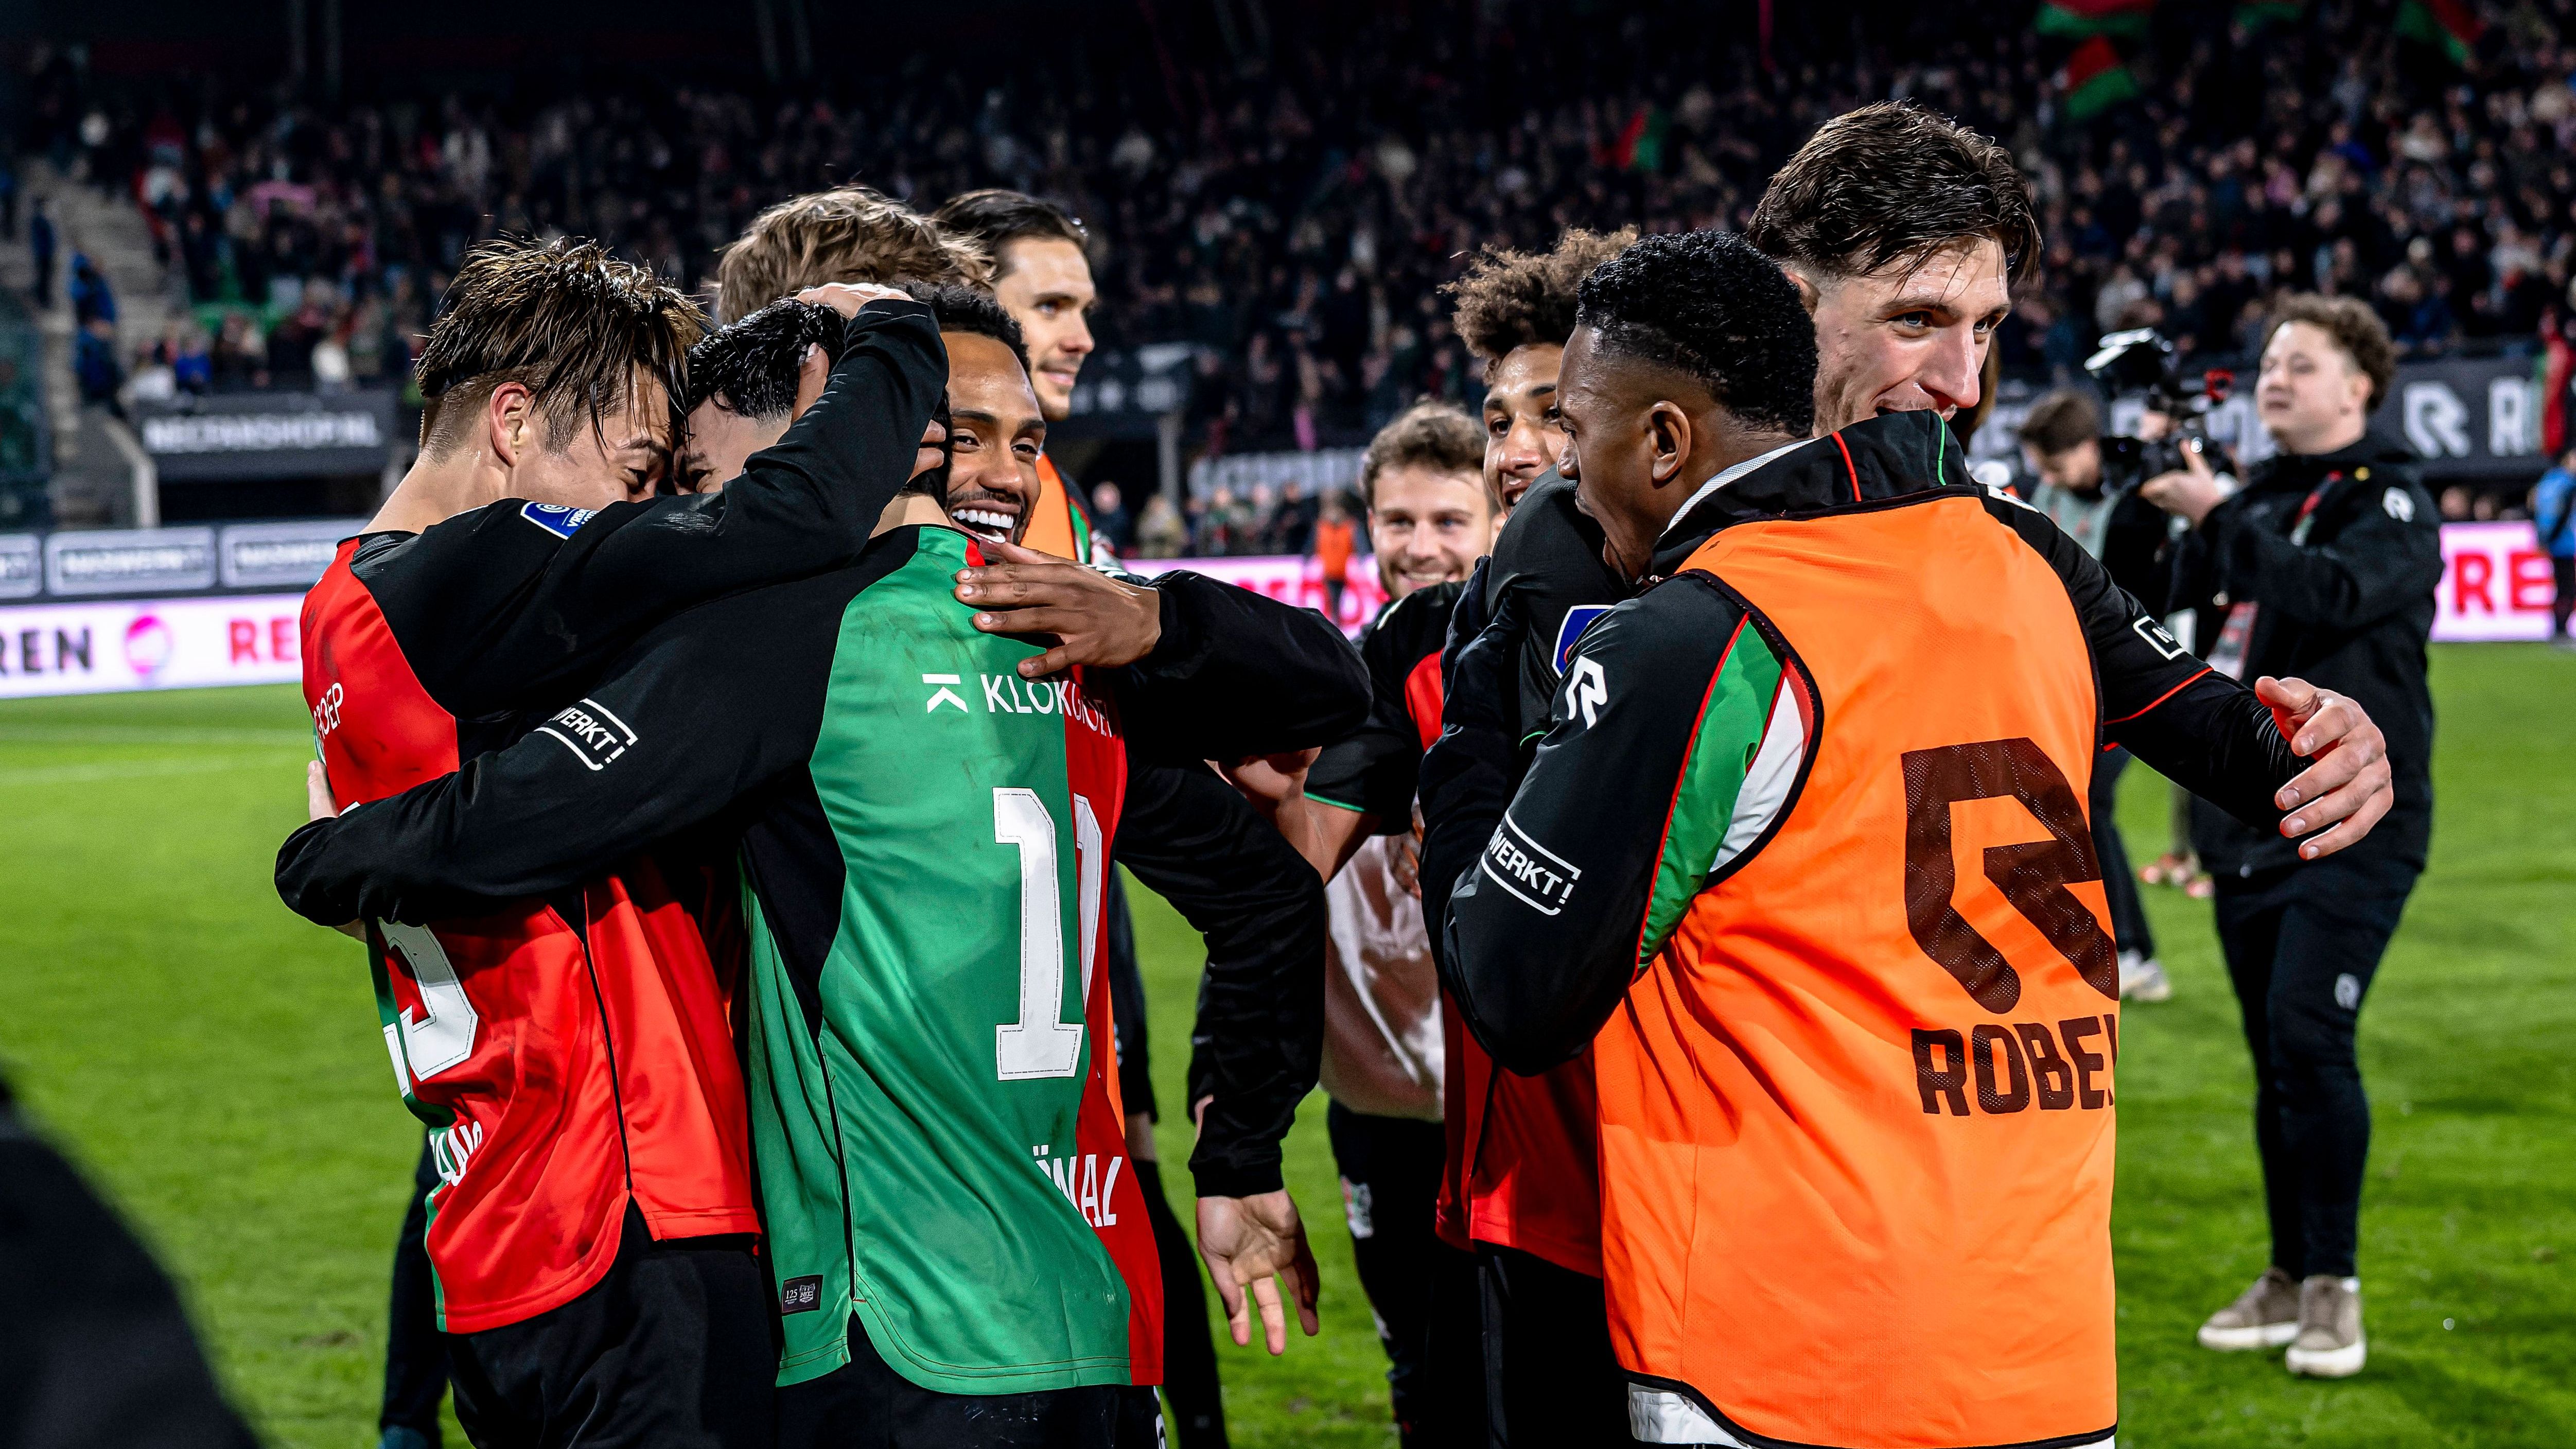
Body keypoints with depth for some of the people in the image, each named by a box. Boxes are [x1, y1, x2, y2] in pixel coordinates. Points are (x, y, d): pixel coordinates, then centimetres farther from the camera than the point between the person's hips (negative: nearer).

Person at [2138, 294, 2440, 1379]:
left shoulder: (2392, 503, -4)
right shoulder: (2255, 499, 15)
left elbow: (2335, 595, -23)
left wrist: (2215, 517, -21)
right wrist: (2149, 502, 0)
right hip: (2250, 819, 6)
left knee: (2308, 1035, -15)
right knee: (2272, 1055, 10)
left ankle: (2334, 1288, -7)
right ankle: (2290, 1280, 19)